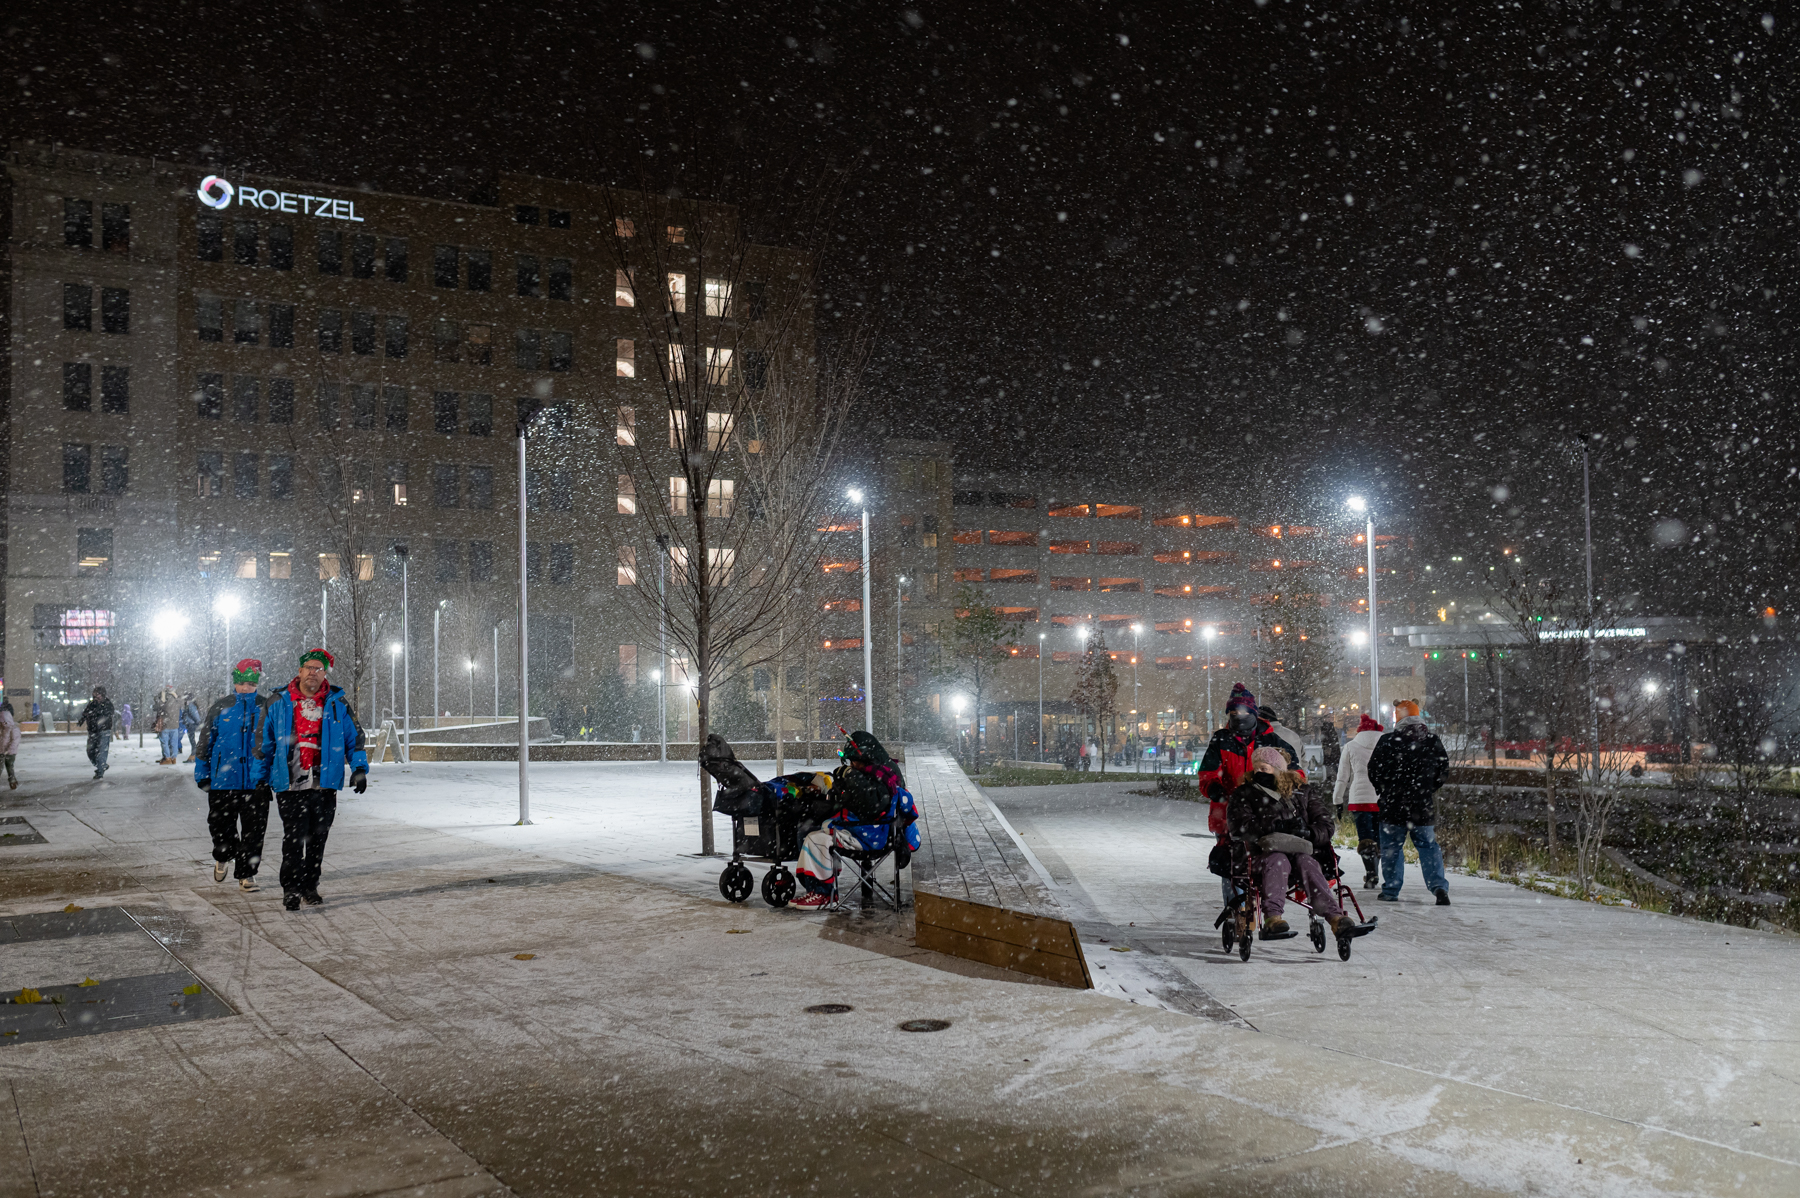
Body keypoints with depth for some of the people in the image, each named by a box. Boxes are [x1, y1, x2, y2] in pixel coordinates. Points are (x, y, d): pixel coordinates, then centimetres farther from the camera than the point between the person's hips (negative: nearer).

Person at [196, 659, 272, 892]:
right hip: (223, 779, 0)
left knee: (254, 831, 1)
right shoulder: (220, 706, 3)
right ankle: (224, 857, 37)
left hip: (257, 782, 0)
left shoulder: (266, 707, 5)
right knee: (220, 825, 7)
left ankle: (246, 875, 12)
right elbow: (205, 741, 8)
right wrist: (202, 774, 4)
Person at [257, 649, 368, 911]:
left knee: (317, 838, 9)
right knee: (293, 838, -7)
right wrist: (261, 779, 11)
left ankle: (310, 886, 22)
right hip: (289, 784, -1)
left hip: (325, 784, 2)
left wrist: (359, 768, -1)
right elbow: (264, 743, 12)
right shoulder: (278, 703, 5)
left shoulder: (338, 703, 6)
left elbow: (354, 738, 11)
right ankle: (290, 889, 3)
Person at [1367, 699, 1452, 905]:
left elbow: (1374, 772, -5)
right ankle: (1439, 887, -5)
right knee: (1428, 846, 9)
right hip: (1424, 805, 3)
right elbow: (1444, 770, 6)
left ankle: (1391, 890, 12)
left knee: (1392, 847, 9)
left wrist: (1385, 791, 13)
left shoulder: (1388, 741, -10)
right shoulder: (1432, 740, 0)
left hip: (1394, 804, -2)